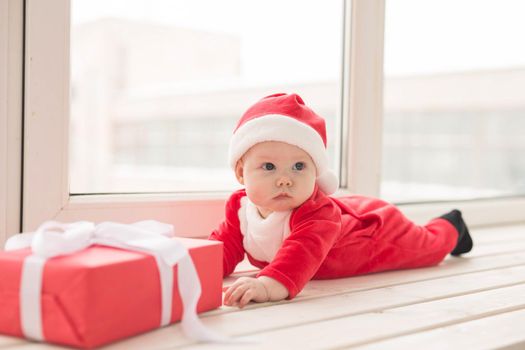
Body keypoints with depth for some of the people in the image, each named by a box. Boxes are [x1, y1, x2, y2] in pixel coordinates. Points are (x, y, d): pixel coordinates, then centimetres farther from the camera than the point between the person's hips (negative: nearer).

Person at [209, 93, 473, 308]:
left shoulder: (315, 213, -50)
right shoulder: (240, 207, -29)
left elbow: (303, 252, -68)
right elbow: (225, 244, -26)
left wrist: (271, 284, -86)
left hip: (377, 227, -5)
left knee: (428, 247, 23)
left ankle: (450, 226, 56)